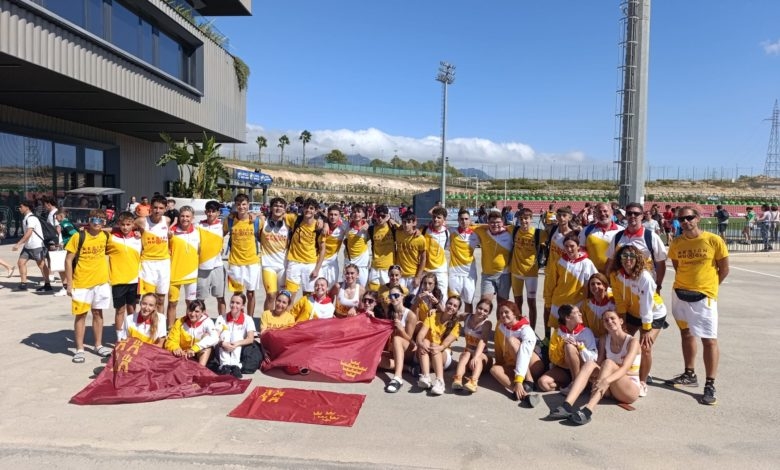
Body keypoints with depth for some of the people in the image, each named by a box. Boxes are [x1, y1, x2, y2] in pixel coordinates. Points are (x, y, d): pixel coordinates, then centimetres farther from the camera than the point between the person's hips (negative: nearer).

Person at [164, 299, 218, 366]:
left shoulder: (207, 322, -13)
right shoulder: (180, 322, -5)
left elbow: (215, 338, -31)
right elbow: (171, 341, -8)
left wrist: (194, 348, -42)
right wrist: (175, 348, -34)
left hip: (201, 356, -1)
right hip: (184, 355, 1)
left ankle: (201, 367, -32)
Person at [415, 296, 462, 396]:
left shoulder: (456, 324, -2)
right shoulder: (432, 316, 0)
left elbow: (447, 342, -18)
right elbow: (421, 334, -13)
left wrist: (438, 348, -41)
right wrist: (420, 343, -37)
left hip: (443, 354, -1)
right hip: (426, 354, 1)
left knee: (435, 346, -32)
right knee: (425, 341, -29)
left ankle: (439, 381, -51)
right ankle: (425, 377, -45)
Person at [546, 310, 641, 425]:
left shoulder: (632, 342, -8)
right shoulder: (605, 341, 8)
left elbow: (625, 368, -24)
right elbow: (599, 364, -2)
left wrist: (606, 381, -41)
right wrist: (598, 379, -25)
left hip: (631, 390, -4)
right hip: (611, 389, 4)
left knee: (608, 363, -30)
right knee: (590, 364, -23)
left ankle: (588, 410, -48)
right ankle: (567, 406, -43)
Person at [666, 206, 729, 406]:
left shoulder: (714, 241, -9)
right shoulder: (676, 243, 1)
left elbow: (724, 269, -1)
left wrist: (708, 286, 2)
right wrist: (686, 283, 7)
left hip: (704, 296, -5)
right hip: (680, 293, 5)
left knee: (709, 340, -4)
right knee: (686, 333, 16)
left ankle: (710, 385, 4)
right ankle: (689, 375, 30)